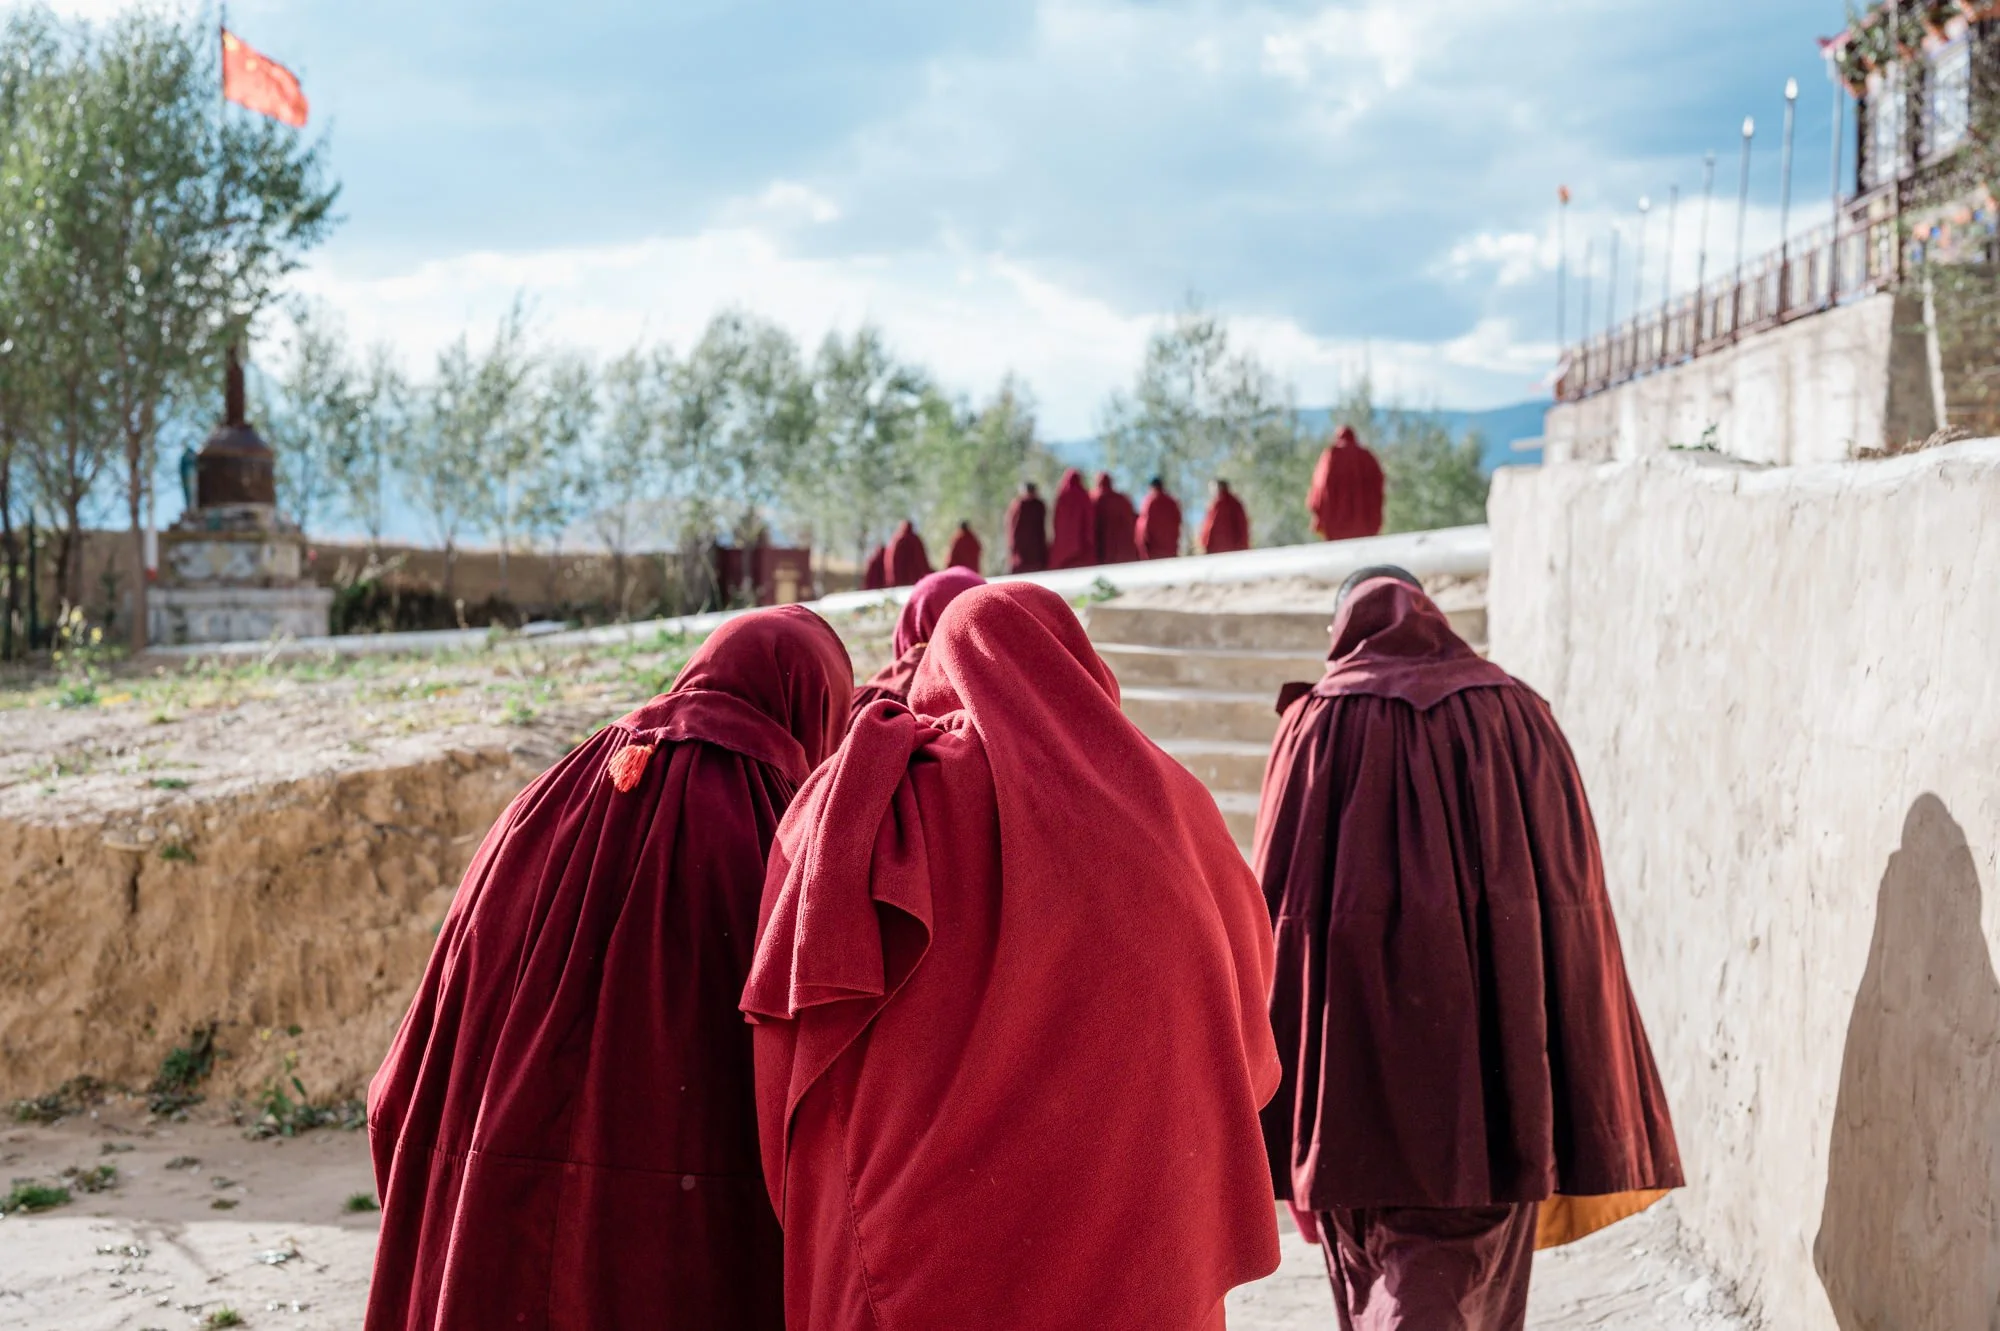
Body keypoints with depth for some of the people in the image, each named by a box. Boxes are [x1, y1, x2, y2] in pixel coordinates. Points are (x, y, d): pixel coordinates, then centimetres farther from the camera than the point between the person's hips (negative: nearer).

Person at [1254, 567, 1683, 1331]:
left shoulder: (1321, 723, 2)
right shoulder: (1519, 716, 5)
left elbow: (1278, 900, -3)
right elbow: (1577, 899, 2)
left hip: (1357, 1037, 0)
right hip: (1489, 1039, 0)